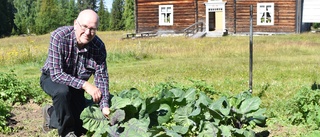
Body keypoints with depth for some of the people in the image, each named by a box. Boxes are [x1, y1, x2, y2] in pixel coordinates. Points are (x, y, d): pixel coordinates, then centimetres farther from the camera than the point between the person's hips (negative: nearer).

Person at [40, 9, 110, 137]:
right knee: (62, 91, -39)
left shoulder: (99, 47, -22)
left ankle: (51, 113, 30)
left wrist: (105, 106, -32)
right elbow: (56, 74, -34)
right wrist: (84, 85, -41)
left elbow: (102, 77, -20)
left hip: (76, 84, 4)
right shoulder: (59, 36, -32)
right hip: (52, 78, -4)